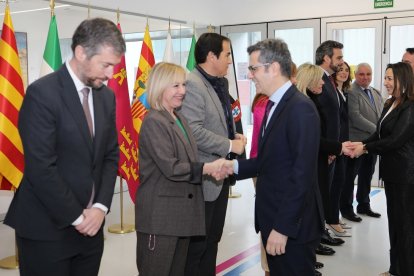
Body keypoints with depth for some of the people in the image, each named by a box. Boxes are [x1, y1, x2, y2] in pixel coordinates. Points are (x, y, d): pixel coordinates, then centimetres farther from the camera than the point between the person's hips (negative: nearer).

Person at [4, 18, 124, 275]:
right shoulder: (42, 93, -14)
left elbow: (111, 155, 9)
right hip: (46, 228, -6)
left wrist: (100, 206, -4)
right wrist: (76, 217, -12)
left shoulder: (107, 96, 7)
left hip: (90, 225, 6)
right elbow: (40, 168, -18)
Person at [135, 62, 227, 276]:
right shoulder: (153, 122, -14)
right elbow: (170, 168, -21)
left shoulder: (180, 119, 14)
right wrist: (206, 169, -21)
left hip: (182, 211, 9)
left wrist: (212, 169, 2)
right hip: (160, 215, -9)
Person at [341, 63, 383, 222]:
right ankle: (346, 208, 15)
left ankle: (364, 205, 30)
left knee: (367, 176, 17)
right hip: (356, 142, -7)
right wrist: (377, 130, -19)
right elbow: (356, 118, -20)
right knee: (350, 177, 4)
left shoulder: (376, 93, 14)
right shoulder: (351, 92, -12)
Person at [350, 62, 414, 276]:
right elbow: (379, 134, 9)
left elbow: (396, 140, -22)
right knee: (394, 218, 15)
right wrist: (362, 144, -7)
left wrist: (365, 148, -14)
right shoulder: (390, 104, 11)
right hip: (391, 169, 9)